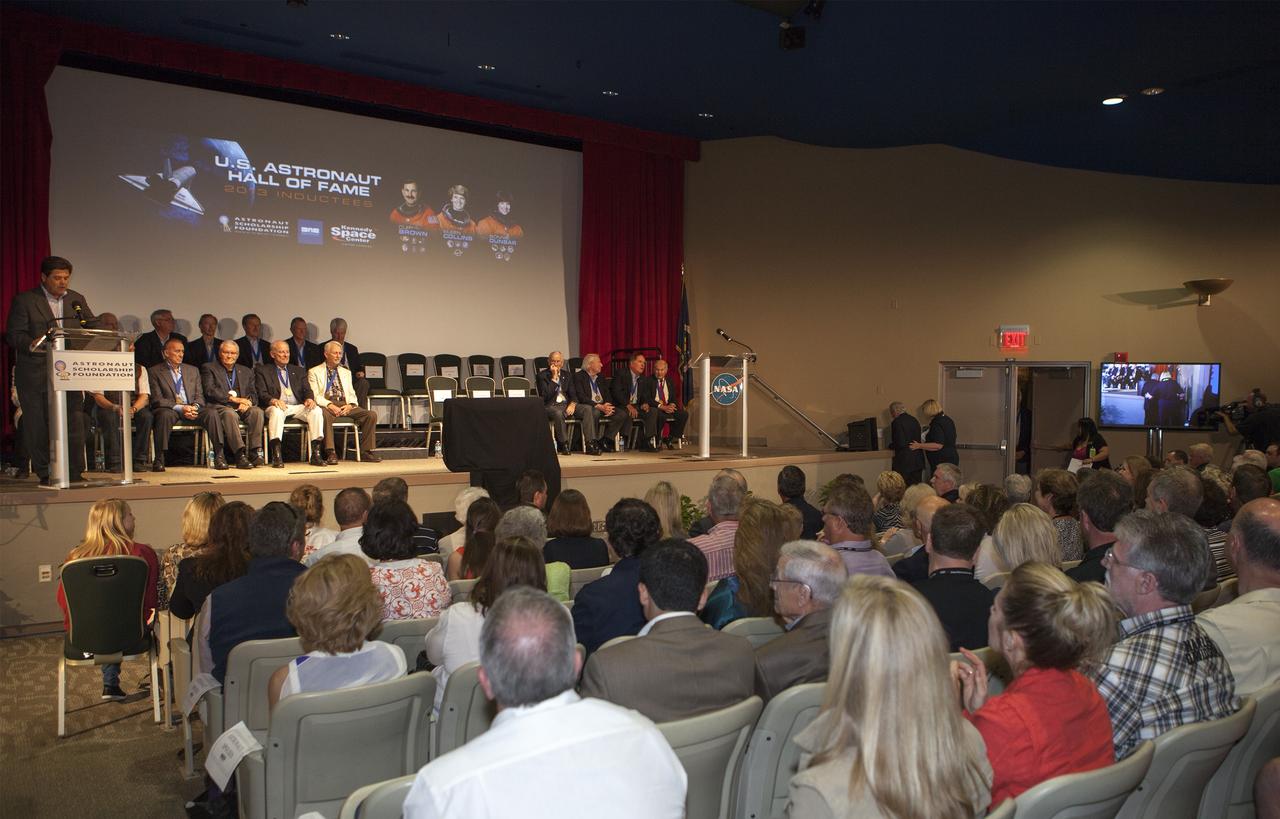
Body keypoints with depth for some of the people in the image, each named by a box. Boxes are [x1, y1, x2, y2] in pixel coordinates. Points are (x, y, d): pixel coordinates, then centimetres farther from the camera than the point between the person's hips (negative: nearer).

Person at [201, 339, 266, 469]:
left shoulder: (246, 371, 24)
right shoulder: (209, 369, 13)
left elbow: (253, 394, 15)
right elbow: (210, 391, -4)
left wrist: (246, 402, -9)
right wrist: (232, 398, -14)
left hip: (242, 407, 3)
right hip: (220, 407, -3)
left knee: (257, 411, -30)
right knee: (230, 414, -38)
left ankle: (255, 452, -32)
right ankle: (240, 455, -44)